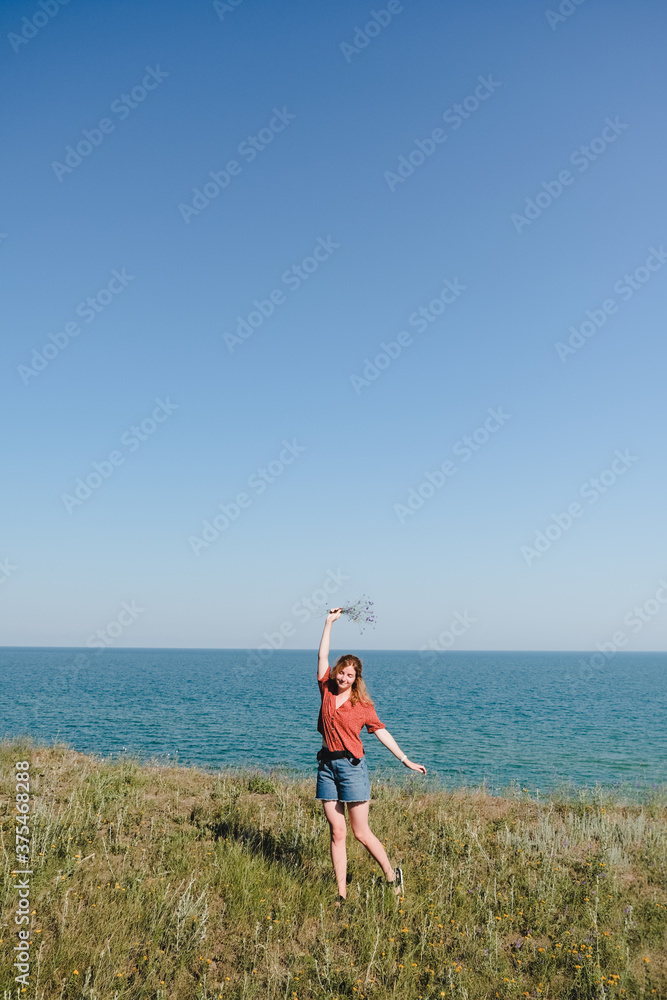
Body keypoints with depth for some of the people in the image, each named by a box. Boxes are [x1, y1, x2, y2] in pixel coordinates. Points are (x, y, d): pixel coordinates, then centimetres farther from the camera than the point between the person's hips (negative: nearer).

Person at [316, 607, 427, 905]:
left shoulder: (363, 705, -2)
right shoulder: (327, 691, 5)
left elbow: (381, 732, 2)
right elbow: (322, 656, 3)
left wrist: (406, 760, 0)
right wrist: (329, 622, 3)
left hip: (352, 766, -3)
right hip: (327, 765, 3)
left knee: (361, 832, 0)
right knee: (337, 832, 6)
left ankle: (392, 876, 20)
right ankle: (341, 895, 12)